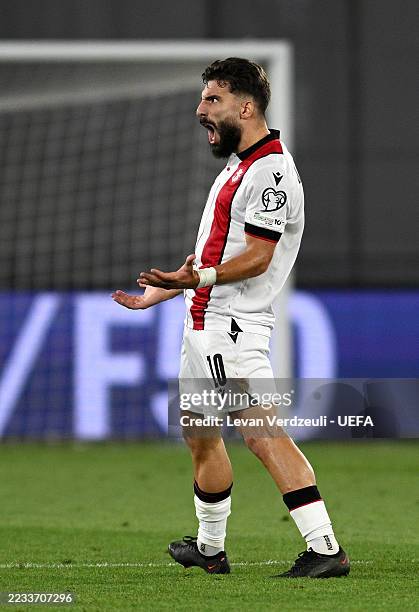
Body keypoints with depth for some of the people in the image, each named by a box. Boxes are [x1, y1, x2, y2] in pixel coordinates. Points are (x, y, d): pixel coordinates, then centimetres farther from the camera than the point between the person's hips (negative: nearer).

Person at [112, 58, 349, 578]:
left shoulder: (271, 171, -13)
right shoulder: (238, 166, 19)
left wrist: (199, 277, -33)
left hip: (233, 326, -11)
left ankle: (326, 549, -19)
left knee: (262, 434, -17)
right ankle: (210, 550, 27)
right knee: (199, 434, 16)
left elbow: (256, 258, -21)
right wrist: (160, 292, 29)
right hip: (206, 322, 11)